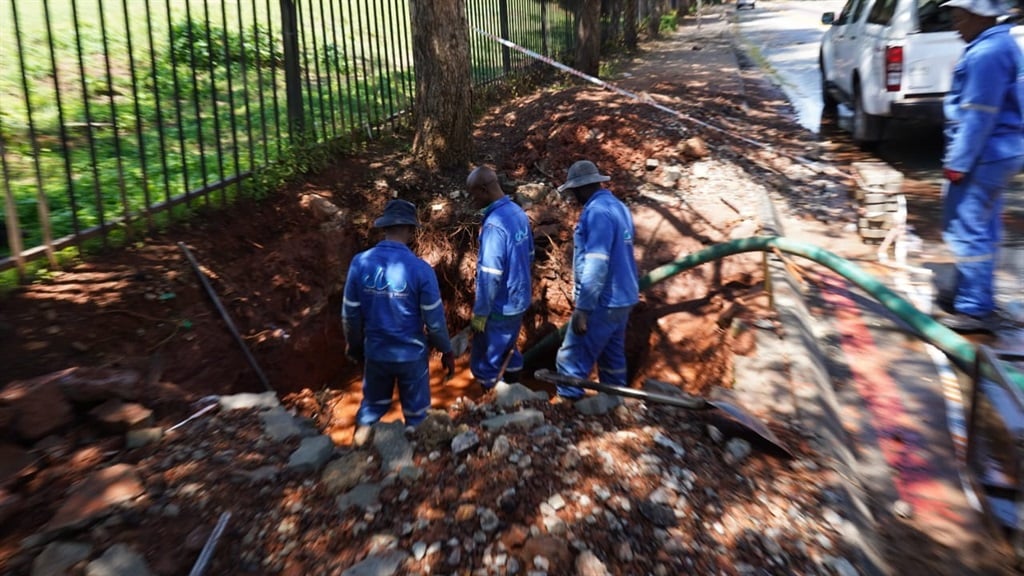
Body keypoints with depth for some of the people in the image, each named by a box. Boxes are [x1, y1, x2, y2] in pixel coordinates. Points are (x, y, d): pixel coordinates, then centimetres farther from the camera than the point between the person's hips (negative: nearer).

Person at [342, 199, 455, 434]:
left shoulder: (360, 263, -12)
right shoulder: (420, 269, -20)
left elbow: (350, 313, -2)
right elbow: (434, 319, -13)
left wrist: (353, 344, 15)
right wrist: (446, 350, 3)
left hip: (375, 352, 3)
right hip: (412, 354, -3)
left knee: (372, 406, 26)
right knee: (415, 413, 19)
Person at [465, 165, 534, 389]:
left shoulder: (494, 223, -25)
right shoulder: (518, 212, 2)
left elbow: (489, 275, -25)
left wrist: (480, 312, -17)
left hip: (500, 307, -9)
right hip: (519, 300, 9)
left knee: (485, 363, 7)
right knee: (507, 350, 25)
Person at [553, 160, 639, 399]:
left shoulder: (597, 211, -19)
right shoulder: (618, 206, 10)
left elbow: (596, 265, -25)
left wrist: (582, 308, -23)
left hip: (603, 302, -10)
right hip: (621, 298, 10)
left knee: (571, 359, -2)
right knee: (612, 358, 19)